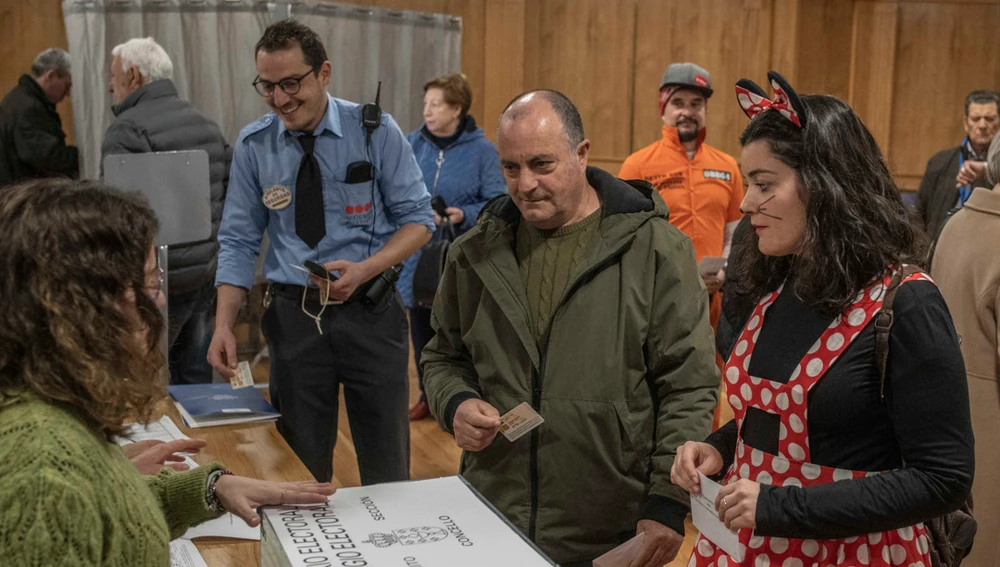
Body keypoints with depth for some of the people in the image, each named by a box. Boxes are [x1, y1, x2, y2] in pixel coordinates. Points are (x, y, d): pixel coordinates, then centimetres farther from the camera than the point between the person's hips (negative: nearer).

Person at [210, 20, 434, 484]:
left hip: (369, 310, -1)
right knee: (301, 466, 12)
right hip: (292, 316, 2)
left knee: (387, 463, 9)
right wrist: (223, 325, -10)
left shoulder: (376, 132, -7)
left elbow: (418, 219, -4)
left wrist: (363, 270, -20)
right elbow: (238, 241, 2)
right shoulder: (253, 145, -1)